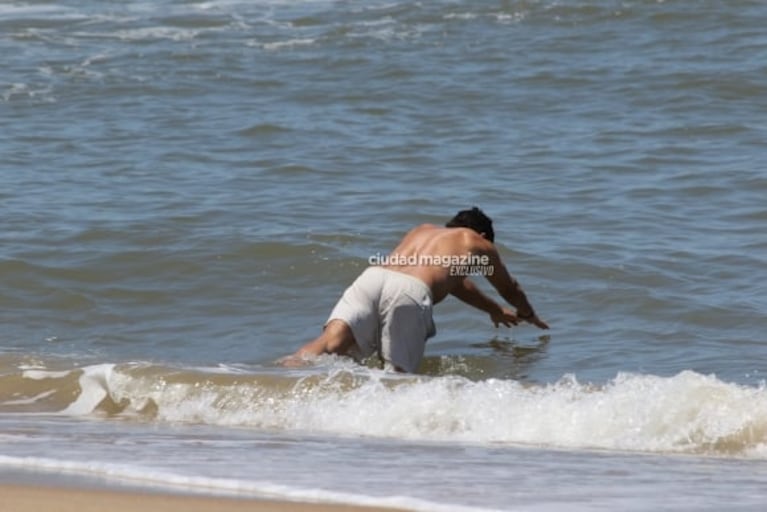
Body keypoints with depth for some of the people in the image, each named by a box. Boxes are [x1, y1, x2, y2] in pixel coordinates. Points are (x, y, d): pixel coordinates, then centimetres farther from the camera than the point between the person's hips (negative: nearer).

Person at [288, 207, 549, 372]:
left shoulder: (422, 231, 45)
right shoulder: (479, 244, 32)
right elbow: (509, 290, 49)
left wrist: (495, 310, 76)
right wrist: (527, 314, 72)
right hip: (411, 292, -4)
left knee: (331, 343, -18)